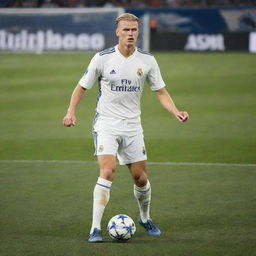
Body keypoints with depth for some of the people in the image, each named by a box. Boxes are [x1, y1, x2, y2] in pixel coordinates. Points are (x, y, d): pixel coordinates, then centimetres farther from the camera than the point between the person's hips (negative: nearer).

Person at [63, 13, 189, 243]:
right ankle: (95, 229, -19)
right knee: (108, 170, -22)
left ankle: (145, 218, 37)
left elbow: (161, 92, 6)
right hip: (106, 125, -3)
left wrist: (176, 111, -11)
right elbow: (82, 87, 2)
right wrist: (71, 111, -12)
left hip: (132, 127, 3)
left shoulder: (147, 60, 0)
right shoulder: (102, 58, -7)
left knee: (141, 178, 8)